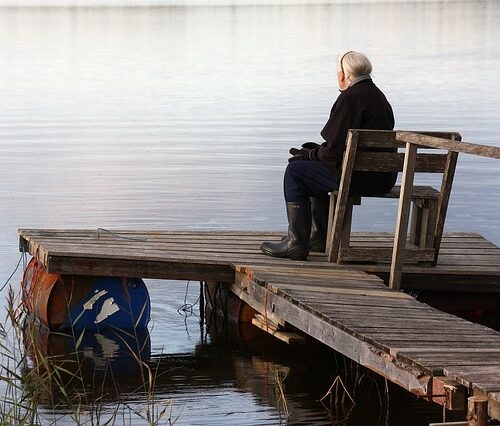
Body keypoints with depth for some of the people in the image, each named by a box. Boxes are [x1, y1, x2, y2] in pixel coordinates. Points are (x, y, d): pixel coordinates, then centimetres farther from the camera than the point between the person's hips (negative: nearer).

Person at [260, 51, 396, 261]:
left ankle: (297, 243, 1)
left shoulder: (351, 98, -15)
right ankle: (320, 236, 34)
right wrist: (317, 152, 15)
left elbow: (335, 149, -18)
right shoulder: (376, 94, 17)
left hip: (361, 177, -10)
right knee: (316, 168, 30)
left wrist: (312, 154, 1)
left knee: (295, 171, 0)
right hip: (382, 177, 10)